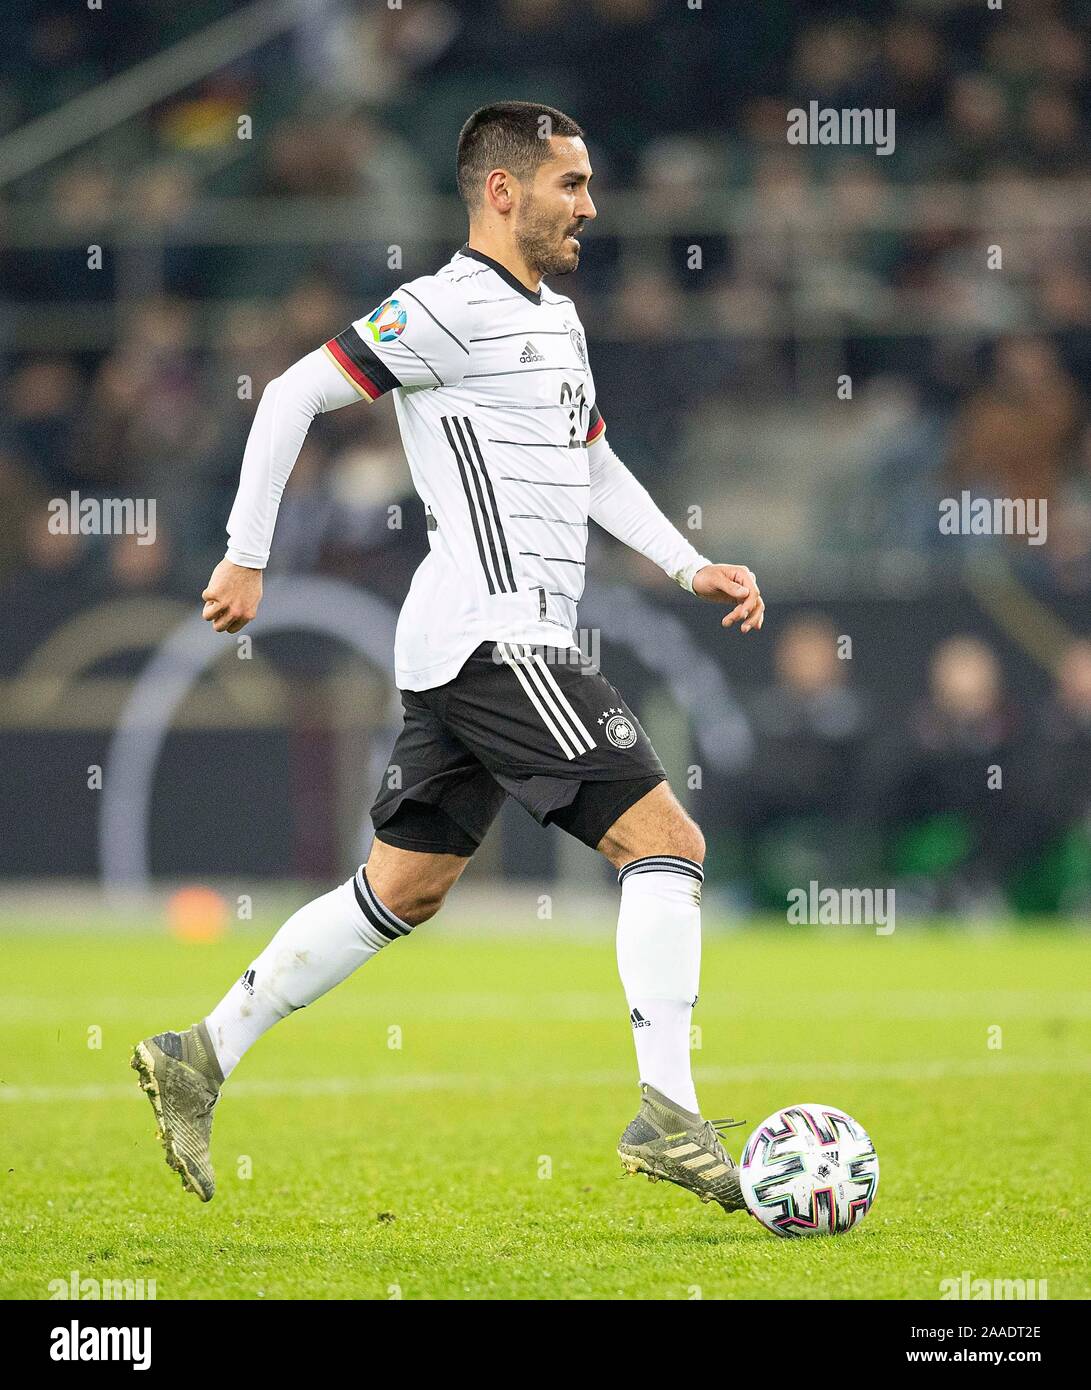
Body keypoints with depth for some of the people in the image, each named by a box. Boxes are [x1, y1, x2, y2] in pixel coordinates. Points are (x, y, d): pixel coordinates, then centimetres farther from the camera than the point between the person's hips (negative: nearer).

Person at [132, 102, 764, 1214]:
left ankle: (201, 1059, 18)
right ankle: (669, 1120, -16)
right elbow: (294, 394, -11)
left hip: (459, 654, 10)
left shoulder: (557, 319, 20)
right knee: (666, 842, -12)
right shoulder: (452, 308, -10)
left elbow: (592, 465, 31)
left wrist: (692, 567, 19)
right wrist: (247, 559, -11)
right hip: (498, 637, -10)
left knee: (402, 891, 14)